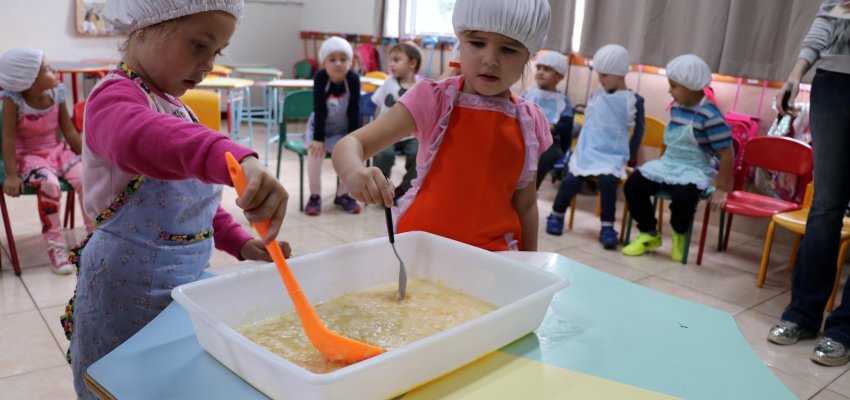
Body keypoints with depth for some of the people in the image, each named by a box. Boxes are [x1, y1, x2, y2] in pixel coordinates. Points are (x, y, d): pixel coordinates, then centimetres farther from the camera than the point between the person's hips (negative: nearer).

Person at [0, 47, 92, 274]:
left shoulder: (56, 93, -6)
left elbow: (70, 132, 2)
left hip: (59, 151, 4)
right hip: (29, 157, -4)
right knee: (49, 184, -34)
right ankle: (55, 246, -19)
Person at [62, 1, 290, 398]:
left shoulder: (173, 108, 9)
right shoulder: (115, 97, -19)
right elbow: (141, 138, -45)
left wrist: (241, 243, 0)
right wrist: (237, 159, -63)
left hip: (187, 282, 8)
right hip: (128, 294, -8)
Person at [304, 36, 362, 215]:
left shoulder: (353, 79, -21)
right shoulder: (320, 77, -23)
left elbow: (354, 111, -17)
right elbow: (319, 110, -24)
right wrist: (318, 139, -25)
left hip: (344, 129, 2)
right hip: (320, 126, -1)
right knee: (315, 150, -25)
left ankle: (342, 194, 2)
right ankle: (315, 195, -8)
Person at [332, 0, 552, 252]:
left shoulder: (530, 122, -1)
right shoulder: (434, 99, -10)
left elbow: (525, 204, 8)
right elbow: (351, 144, -15)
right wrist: (354, 172, -36)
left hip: (492, 258, 2)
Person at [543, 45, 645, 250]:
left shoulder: (633, 100, -2)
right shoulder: (596, 95, 8)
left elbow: (639, 130, 4)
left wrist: (630, 156, 1)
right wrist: (581, 147, 10)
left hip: (614, 156, -3)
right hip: (588, 150, 3)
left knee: (607, 181, -29)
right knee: (571, 179, -17)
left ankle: (607, 226, -14)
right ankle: (556, 215, 8)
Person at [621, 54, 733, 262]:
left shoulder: (710, 116, -18)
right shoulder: (676, 107, 5)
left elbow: (726, 153, -16)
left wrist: (722, 189, -13)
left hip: (694, 172, -7)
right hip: (668, 164, 7)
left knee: (683, 196, -36)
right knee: (633, 184, -13)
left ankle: (679, 234, 0)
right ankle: (649, 234, 6)